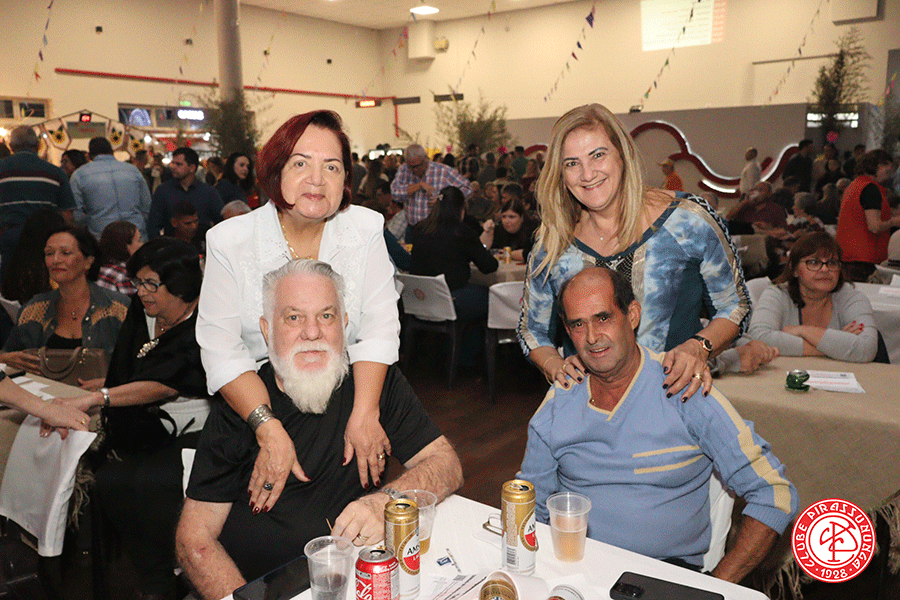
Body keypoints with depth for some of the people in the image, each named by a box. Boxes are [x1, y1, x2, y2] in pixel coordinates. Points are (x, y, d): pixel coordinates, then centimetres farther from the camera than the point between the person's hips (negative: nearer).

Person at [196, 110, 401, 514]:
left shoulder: (366, 229, -4)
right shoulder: (229, 242, -8)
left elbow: (380, 326, -8)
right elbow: (221, 349, -13)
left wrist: (364, 412, -21)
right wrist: (269, 429, -25)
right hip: (254, 403, -1)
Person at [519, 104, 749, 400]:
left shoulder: (688, 220, -3)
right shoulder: (552, 247, 1)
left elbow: (735, 306, 8)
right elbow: (532, 331, 15)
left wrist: (698, 347, -12)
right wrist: (556, 366, -6)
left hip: (676, 397, -1)